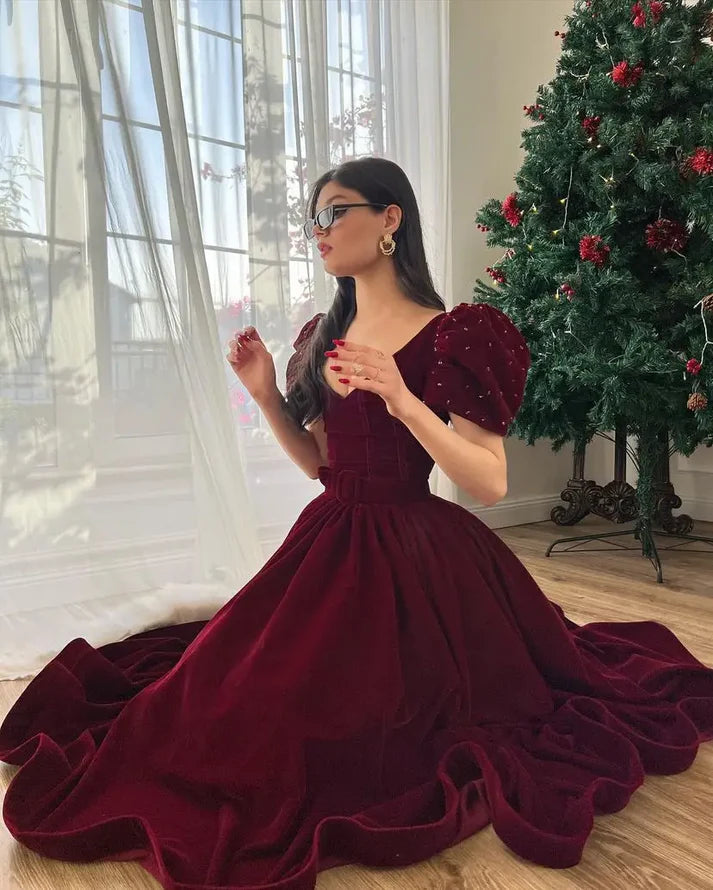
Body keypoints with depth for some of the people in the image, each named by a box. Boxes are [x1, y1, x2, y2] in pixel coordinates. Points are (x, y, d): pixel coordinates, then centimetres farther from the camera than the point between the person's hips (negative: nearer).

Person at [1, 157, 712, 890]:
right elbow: (319, 463, 13)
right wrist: (266, 395, -1)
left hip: (412, 552, -6)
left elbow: (491, 484, -18)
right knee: (261, 691, 11)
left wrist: (402, 401, -30)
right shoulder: (322, 336, 8)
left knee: (378, 730, 4)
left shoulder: (451, 335, -13)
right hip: (329, 542, 6)